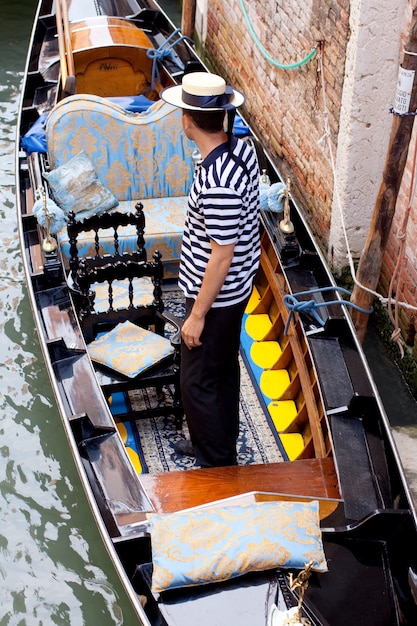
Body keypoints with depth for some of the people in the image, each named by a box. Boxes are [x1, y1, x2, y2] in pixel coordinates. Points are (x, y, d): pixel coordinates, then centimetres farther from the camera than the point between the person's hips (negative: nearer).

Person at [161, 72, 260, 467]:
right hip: (237, 287, 9)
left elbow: (222, 256, -28)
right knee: (224, 367, 24)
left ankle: (218, 468, 24)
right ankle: (220, 443, 44)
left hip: (216, 296, -9)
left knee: (198, 383, 8)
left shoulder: (217, 183, -33)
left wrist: (198, 315, -18)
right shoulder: (240, 148, -4)